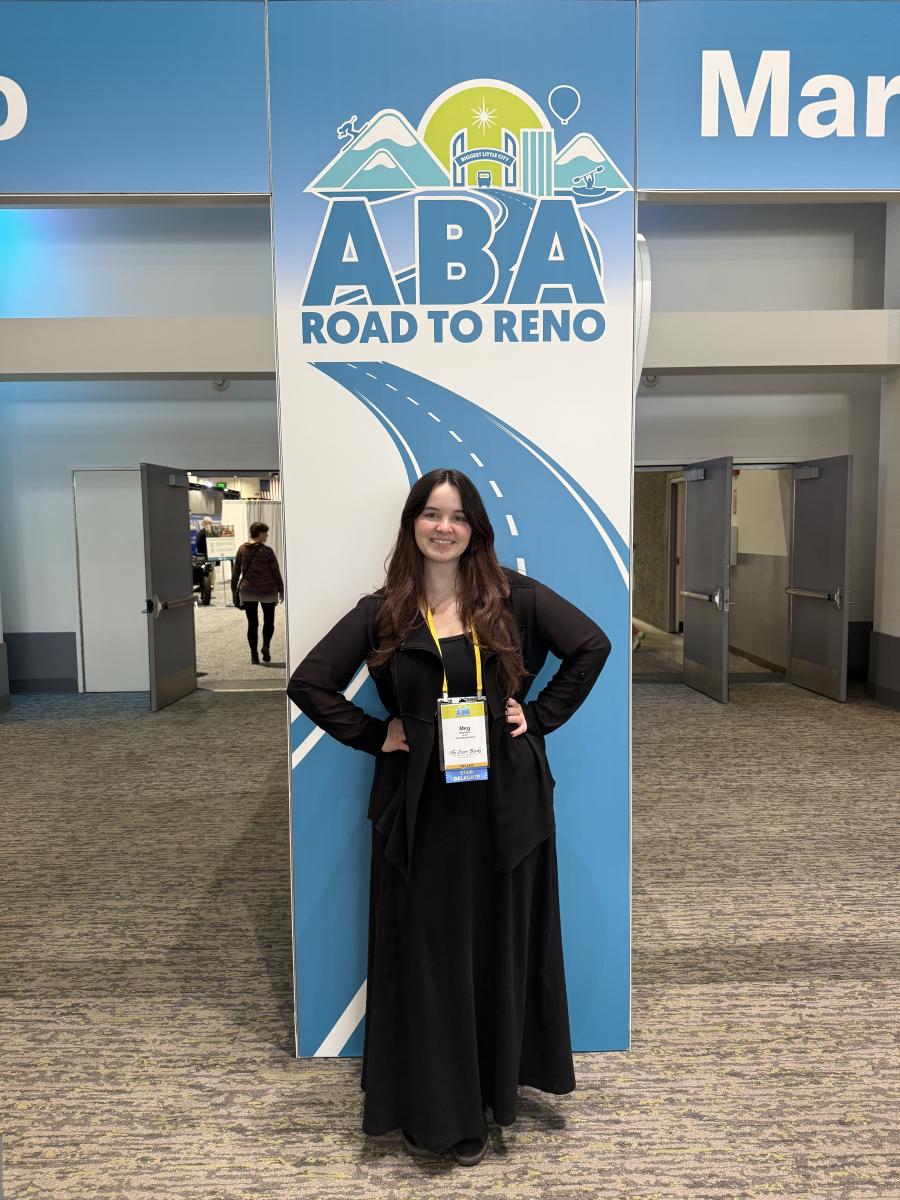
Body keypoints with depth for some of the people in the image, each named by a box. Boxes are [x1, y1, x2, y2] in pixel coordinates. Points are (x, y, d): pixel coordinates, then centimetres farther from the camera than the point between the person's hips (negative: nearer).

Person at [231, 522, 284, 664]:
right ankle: (266, 645, -10)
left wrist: (234, 589, 14)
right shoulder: (267, 551, -7)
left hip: (248, 591, 3)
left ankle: (254, 654, 5)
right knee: (269, 620, 12)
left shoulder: (242, 549, 2)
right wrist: (281, 589, 7)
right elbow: (276, 572, -4)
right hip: (267, 591, -2)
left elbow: (236, 571, 6)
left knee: (252, 623, 8)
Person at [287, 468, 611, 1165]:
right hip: (422, 808, 0)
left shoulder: (513, 596, 0)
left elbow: (593, 645, 2)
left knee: (500, 948, 13)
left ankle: (493, 1094, 35)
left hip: (504, 801, 1)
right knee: (427, 953, 10)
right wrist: (374, 736, -5)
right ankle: (432, 1110, 30)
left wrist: (540, 717, -3)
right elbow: (309, 683, 1)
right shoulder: (383, 613, 0)